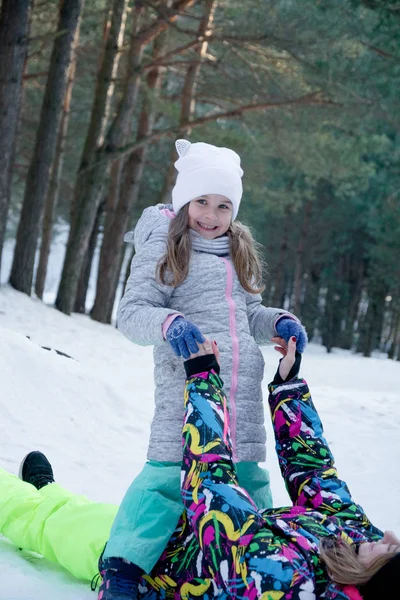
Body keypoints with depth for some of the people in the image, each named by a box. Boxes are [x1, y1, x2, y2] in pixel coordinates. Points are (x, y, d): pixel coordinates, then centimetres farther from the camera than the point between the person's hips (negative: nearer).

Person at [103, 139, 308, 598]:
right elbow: (131, 313, -9)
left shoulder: (238, 254, 20)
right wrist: (169, 323, -29)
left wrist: (278, 323, 4)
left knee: (248, 475, 14)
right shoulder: (162, 249, -2)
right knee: (171, 472, -15)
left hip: (243, 397, 6)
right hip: (186, 389, -6)